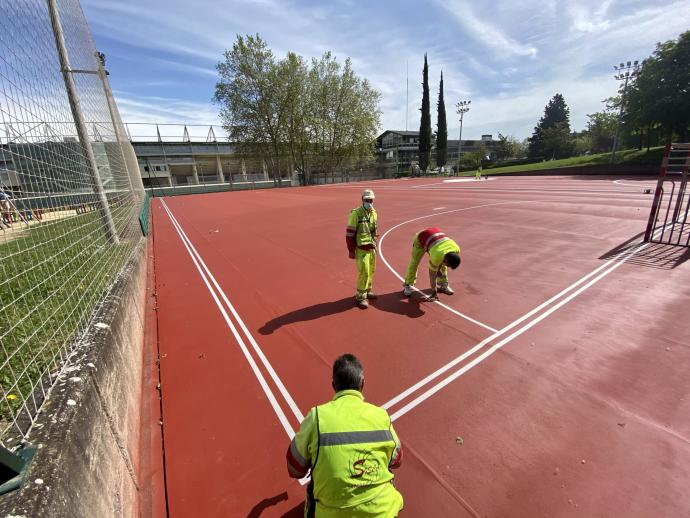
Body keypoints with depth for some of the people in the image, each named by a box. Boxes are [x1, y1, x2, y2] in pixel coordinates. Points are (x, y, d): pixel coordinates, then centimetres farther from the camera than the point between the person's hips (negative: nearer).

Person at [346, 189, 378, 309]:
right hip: (361, 248, -7)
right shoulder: (356, 213, -14)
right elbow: (350, 233, -14)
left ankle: (367, 290, 34)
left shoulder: (374, 213, 7)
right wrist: (351, 250, -14)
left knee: (371, 270, 16)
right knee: (364, 272, -7)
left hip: (371, 247, 7)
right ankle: (361, 296, 7)